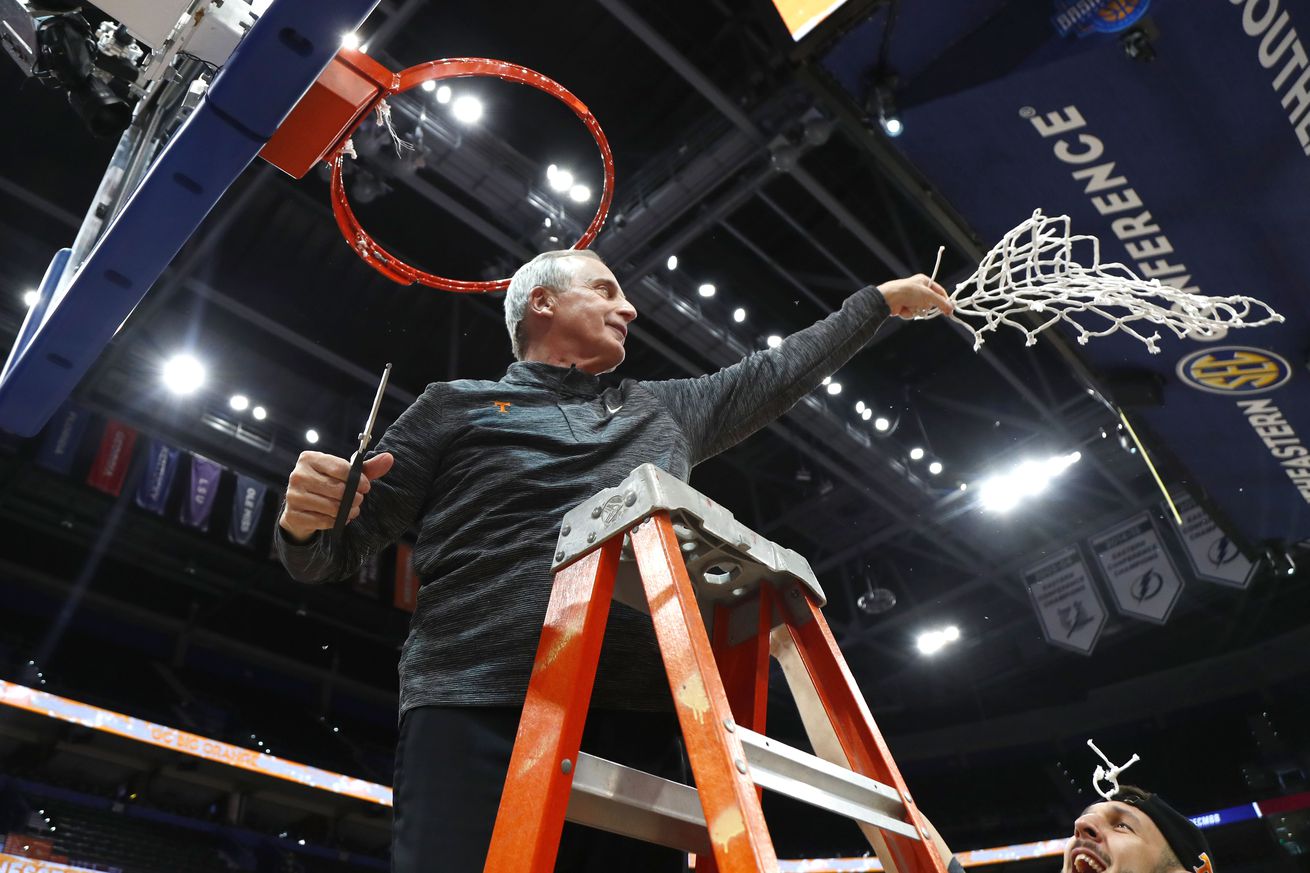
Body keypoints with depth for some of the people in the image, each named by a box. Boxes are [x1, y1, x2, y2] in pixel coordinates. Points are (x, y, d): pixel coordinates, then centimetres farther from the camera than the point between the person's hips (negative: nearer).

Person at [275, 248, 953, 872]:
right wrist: (303, 519, -10)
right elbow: (333, 552, 14)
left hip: (638, 724, 4)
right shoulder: (458, 405, 15)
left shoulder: (666, 410, 27)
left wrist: (883, 299, 44)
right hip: (476, 716, -3)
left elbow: (781, 371, 37)